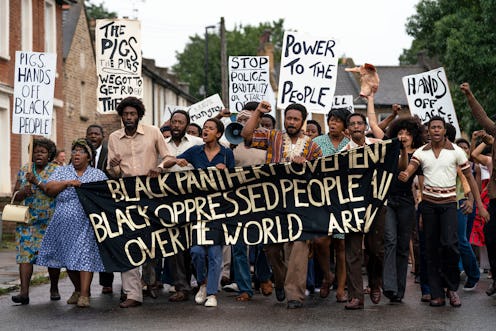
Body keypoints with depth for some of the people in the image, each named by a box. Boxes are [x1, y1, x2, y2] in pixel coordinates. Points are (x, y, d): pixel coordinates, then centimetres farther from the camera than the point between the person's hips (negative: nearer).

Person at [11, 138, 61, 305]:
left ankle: (54, 289, 19)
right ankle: (24, 292, -15)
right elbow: (16, 196, 11)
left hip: (50, 221, -2)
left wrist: (37, 182, -21)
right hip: (27, 220, 2)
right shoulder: (24, 170, 11)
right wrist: (23, 192, -11)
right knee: (25, 253, -10)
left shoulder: (56, 170, 1)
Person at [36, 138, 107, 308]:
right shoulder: (61, 171, 13)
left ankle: (84, 295, -11)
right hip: (64, 223, 3)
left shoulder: (98, 175, 10)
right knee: (67, 256, 8)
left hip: (86, 224, -3)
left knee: (85, 256, -12)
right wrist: (67, 183, -15)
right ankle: (77, 290, 26)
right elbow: (50, 189, -2)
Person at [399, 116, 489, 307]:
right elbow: (408, 170, -10)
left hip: (449, 202, -2)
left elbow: (470, 178, 4)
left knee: (449, 243, -17)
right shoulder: (421, 152, 5)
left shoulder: (456, 151, 1)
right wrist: (403, 176, -35)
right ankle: (437, 294, 9)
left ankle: (452, 287, 3)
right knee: (431, 249, 3)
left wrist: (480, 205, -1)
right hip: (429, 203, 2)